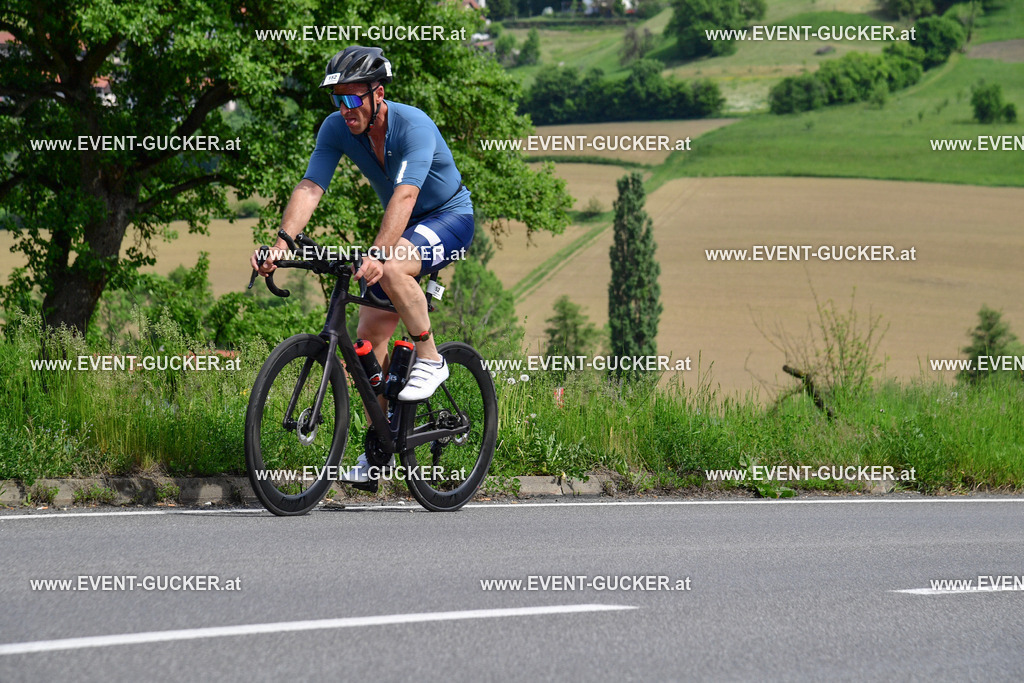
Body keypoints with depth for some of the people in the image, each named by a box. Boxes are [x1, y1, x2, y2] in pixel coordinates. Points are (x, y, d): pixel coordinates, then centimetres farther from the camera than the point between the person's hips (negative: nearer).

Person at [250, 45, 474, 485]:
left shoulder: (413, 126, -30)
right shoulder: (337, 128, -12)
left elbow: (404, 196, -41)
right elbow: (310, 188, -20)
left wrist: (378, 254, -54)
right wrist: (281, 244, -35)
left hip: (450, 218, -7)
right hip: (402, 228, 7)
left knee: (392, 269, -37)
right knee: (369, 335, -1)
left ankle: (430, 361, -17)